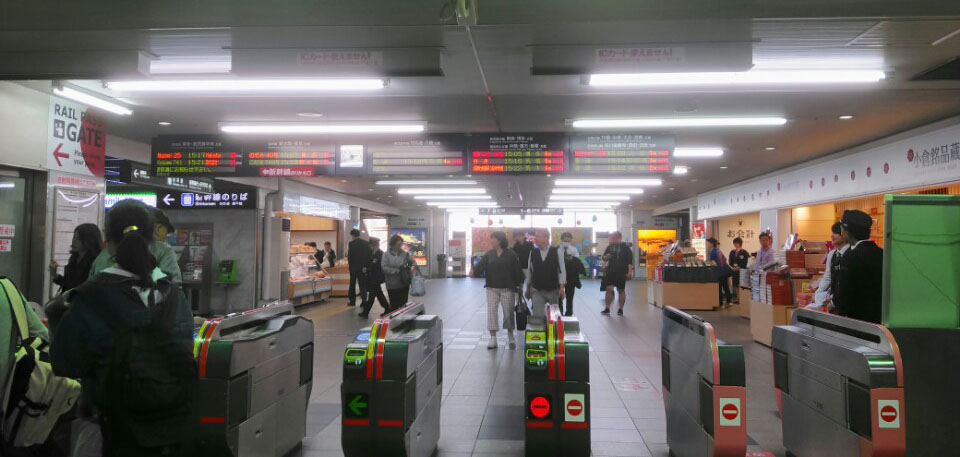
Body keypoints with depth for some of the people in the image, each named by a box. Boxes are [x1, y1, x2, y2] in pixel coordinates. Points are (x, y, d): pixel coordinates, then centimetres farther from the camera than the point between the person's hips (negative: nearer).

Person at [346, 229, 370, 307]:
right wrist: (365, 266, 5)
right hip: (363, 268, 3)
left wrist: (349, 263, 5)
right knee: (362, 285, 7)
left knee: (352, 284, 11)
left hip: (354, 267, -3)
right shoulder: (366, 243, 2)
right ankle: (364, 301, -1)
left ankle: (352, 301, 14)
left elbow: (350, 256, -13)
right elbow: (369, 255, 1)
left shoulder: (351, 243, -11)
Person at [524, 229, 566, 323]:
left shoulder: (556, 251, -6)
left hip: (553, 290, -1)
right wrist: (528, 288, 11)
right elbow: (529, 271, 8)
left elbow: (562, 269, -5)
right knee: (537, 315, -6)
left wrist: (561, 287, -11)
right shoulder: (533, 252, 0)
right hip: (536, 290, 1)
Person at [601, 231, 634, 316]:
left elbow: (630, 260, -5)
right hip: (610, 271, 3)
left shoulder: (625, 247, -1)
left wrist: (630, 271, -12)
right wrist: (606, 257, -10)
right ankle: (607, 309, 2)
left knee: (621, 290, 7)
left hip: (621, 272, -3)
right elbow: (603, 258, 14)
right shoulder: (610, 246, 9)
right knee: (609, 289, -5)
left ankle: (620, 309, 17)